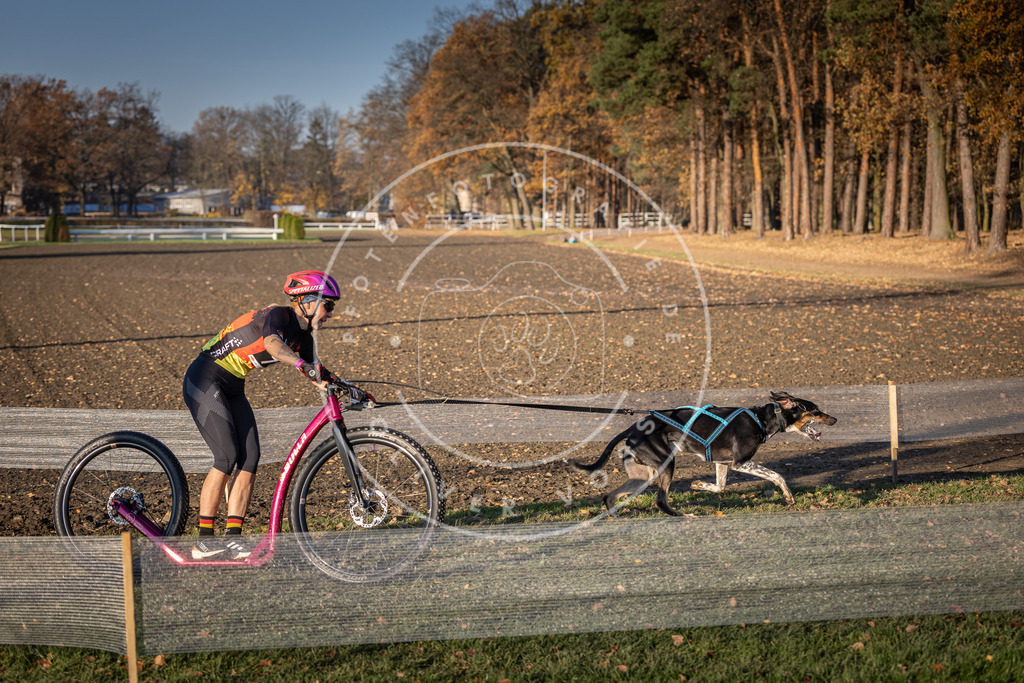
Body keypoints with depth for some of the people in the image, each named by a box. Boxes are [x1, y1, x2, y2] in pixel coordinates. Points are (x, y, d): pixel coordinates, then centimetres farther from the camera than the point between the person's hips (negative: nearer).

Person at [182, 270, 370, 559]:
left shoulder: (303, 336, 7)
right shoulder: (279, 315, -19)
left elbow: (316, 374, 13)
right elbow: (273, 344, -41)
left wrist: (351, 391, 1)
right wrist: (305, 366, -57)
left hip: (232, 388, 9)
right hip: (205, 380, -8)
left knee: (250, 457, -5)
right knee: (227, 456, -15)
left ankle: (232, 537, -2)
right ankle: (203, 540, -8)